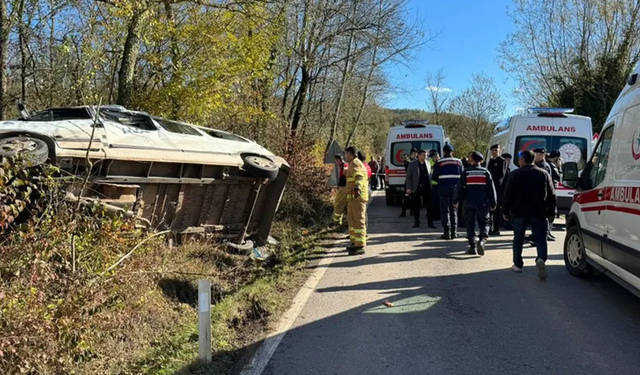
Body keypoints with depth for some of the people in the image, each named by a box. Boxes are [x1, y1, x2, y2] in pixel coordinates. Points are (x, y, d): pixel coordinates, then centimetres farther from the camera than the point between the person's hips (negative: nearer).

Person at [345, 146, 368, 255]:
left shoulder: (355, 163, -11)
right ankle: (355, 242, 26)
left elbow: (359, 177, -29)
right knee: (351, 219, 17)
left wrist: (357, 188, -48)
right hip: (354, 197, 11)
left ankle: (360, 246, -9)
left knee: (358, 220, -10)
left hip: (357, 197, -11)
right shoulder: (354, 164, 23)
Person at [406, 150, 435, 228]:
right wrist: (408, 188, -7)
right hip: (416, 188, -2)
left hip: (426, 188, 2)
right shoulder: (412, 164, 0)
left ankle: (430, 222, 8)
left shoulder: (428, 164, 9)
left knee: (429, 205, 1)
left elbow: (430, 176, 11)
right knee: (416, 206, 5)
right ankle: (416, 222, 17)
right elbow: (408, 177, 0)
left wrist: (431, 186, 4)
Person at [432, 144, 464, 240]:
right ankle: (454, 231, 13)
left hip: (444, 188, -3)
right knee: (453, 209, 14)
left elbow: (434, 177, -2)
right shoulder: (458, 162, 4)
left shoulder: (439, 162, -4)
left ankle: (447, 232, -4)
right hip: (455, 188, 3)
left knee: (445, 210, 1)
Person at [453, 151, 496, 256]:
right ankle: (483, 240, -16)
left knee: (470, 224, 8)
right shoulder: (486, 172, 2)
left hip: (469, 202, 0)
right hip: (483, 203, 0)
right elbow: (491, 188, 3)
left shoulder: (466, 172, -1)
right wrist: (493, 203, 9)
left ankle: (472, 246, 6)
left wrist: (455, 200, 10)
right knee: (484, 222, 9)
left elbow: (459, 187, 0)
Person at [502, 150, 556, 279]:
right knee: (540, 238, 3)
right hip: (539, 213, 1)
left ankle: (517, 264, 16)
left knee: (518, 238, 12)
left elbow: (508, 195, -4)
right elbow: (551, 195, 6)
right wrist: (550, 212, 10)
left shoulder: (515, 174, -2)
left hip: (519, 212, -1)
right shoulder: (544, 174, 6)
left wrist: (505, 211, 3)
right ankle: (541, 259, -21)